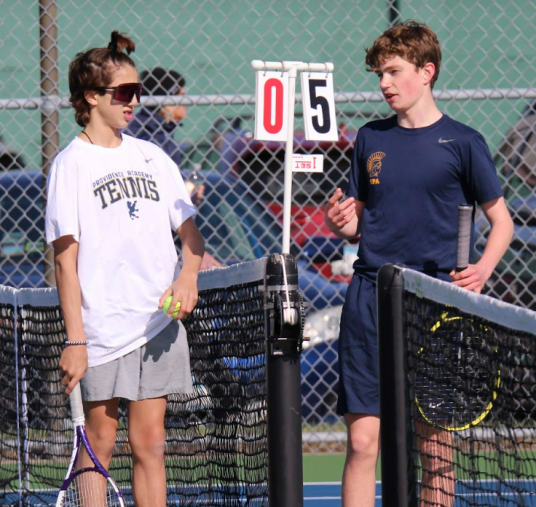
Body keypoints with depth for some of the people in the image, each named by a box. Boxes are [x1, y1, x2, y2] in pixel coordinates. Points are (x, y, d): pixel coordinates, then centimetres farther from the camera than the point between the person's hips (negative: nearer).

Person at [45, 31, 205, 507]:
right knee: (100, 441, -1)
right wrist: (75, 339, -12)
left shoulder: (152, 157, 11)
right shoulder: (72, 164, -3)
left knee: (150, 445, 4)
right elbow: (66, 257, -6)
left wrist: (188, 275, -9)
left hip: (159, 320, 4)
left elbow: (190, 231, 14)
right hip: (102, 323, -4)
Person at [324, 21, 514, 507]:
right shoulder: (371, 138, 11)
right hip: (369, 298, 2)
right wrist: (340, 222, -5)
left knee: (435, 446, 2)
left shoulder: (462, 142, 0)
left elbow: (501, 220, 6)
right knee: (362, 440, -2)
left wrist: (482, 269, -12)